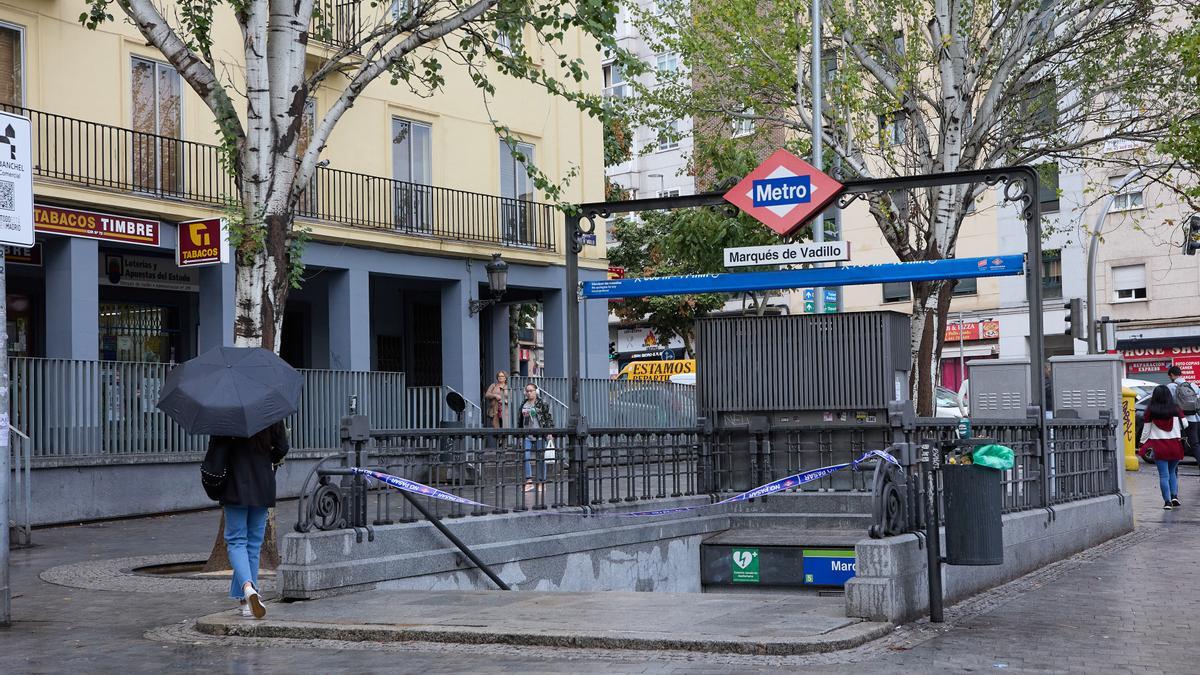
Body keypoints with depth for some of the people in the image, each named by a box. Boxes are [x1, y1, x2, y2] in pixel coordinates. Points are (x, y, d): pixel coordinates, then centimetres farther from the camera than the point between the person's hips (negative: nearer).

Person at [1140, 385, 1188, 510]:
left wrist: (1143, 443, 12)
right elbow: (1185, 424, 4)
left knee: (1163, 475, 2)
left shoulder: (1150, 411, -6)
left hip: (1158, 447, -2)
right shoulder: (1176, 409, -3)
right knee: (1172, 472, 19)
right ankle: (1174, 496, 7)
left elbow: (1146, 429, -1)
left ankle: (1167, 501, -2)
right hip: (1175, 445, 2)